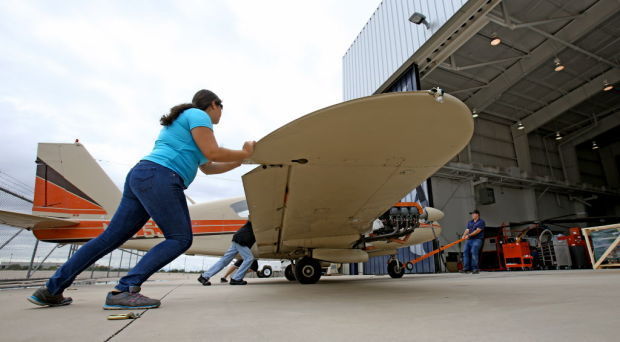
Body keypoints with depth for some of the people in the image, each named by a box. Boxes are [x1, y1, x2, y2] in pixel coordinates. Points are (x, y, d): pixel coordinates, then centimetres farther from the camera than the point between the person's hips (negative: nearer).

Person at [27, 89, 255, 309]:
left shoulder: (183, 119, 32)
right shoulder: (199, 115, 3)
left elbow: (207, 167, 33)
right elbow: (212, 153, -10)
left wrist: (238, 162, 33)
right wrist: (244, 153, 4)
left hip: (140, 175, 10)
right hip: (159, 177, -10)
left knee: (111, 237, 12)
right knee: (180, 238, -8)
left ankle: (51, 290, 19)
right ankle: (124, 290, -15)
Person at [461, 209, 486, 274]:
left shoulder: (481, 222, 2)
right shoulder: (469, 222, 23)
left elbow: (477, 231, -10)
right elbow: (467, 230, 13)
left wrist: (469, 235, -17)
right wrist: (464, 235, -8)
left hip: (477, 239, -6)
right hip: (469, 240, 6)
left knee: (474, 252, -21)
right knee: (466, 252, -7)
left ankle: (475, 268, -16)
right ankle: (466, 268, -7)